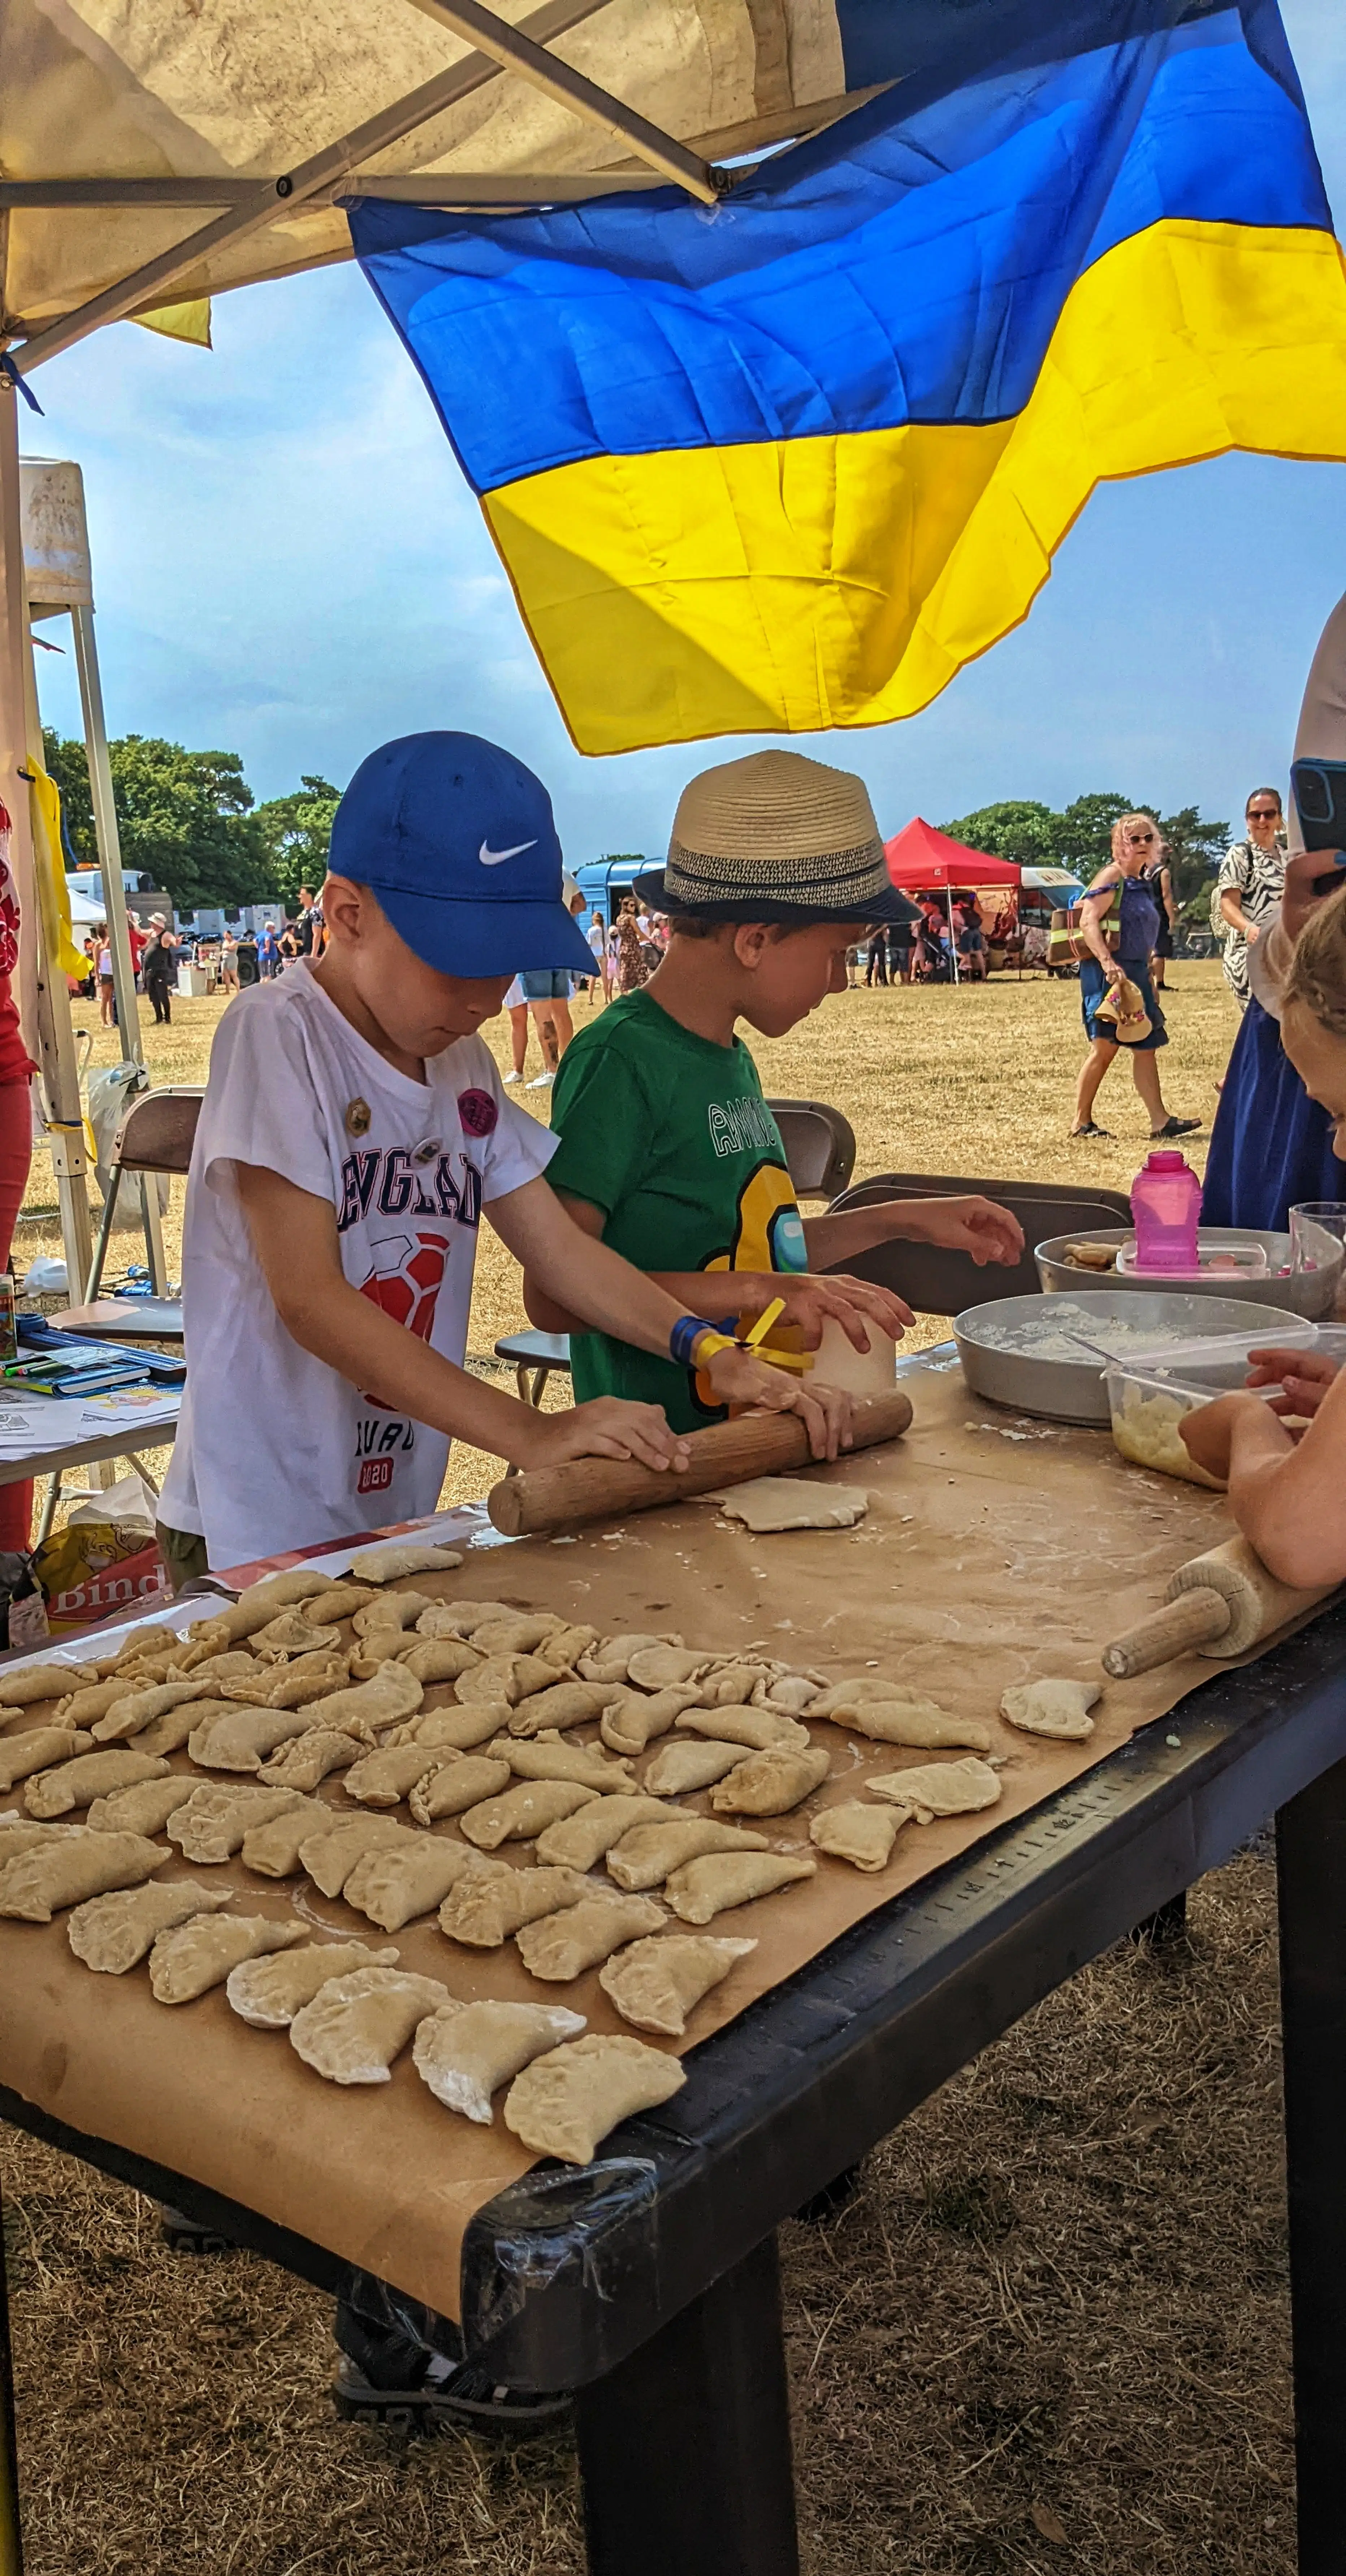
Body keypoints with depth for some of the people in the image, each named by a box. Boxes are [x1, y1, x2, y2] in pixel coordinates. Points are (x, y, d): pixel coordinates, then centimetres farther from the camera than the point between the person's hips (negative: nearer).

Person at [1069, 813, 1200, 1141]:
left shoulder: (1142, 885, 18)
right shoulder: (1112, 877, -8)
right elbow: (1088, 922, -20)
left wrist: (1148, 978, 23)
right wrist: (1108, 963, -31)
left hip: (1136, 973, 9)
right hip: (1109, 973, -9)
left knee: (1145, 1047, 5)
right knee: (1105, 1047, -6)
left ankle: (1160, 1122, 6)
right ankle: (1081, 1123, 4)